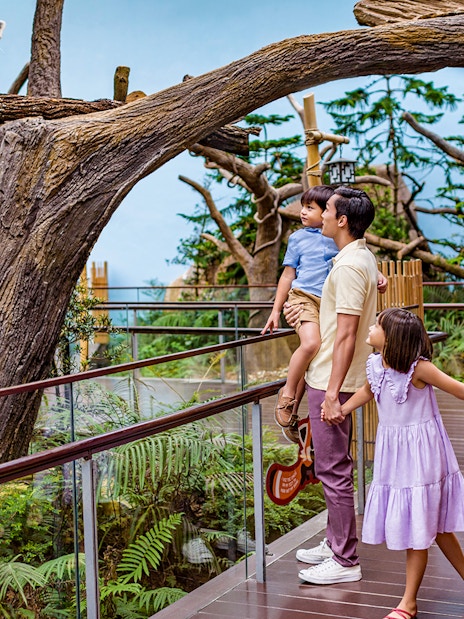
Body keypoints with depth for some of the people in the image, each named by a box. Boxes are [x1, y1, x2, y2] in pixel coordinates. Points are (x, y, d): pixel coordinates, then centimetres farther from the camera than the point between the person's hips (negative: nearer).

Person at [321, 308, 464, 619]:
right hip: (392, 453, 7)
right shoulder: (375, 365, -2)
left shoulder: (419, 368, -21)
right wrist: (341, 410, 10)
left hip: (420, 453, -6)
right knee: (435, 525, 17)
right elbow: (368, 390, 19)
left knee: (419, 528, 4)